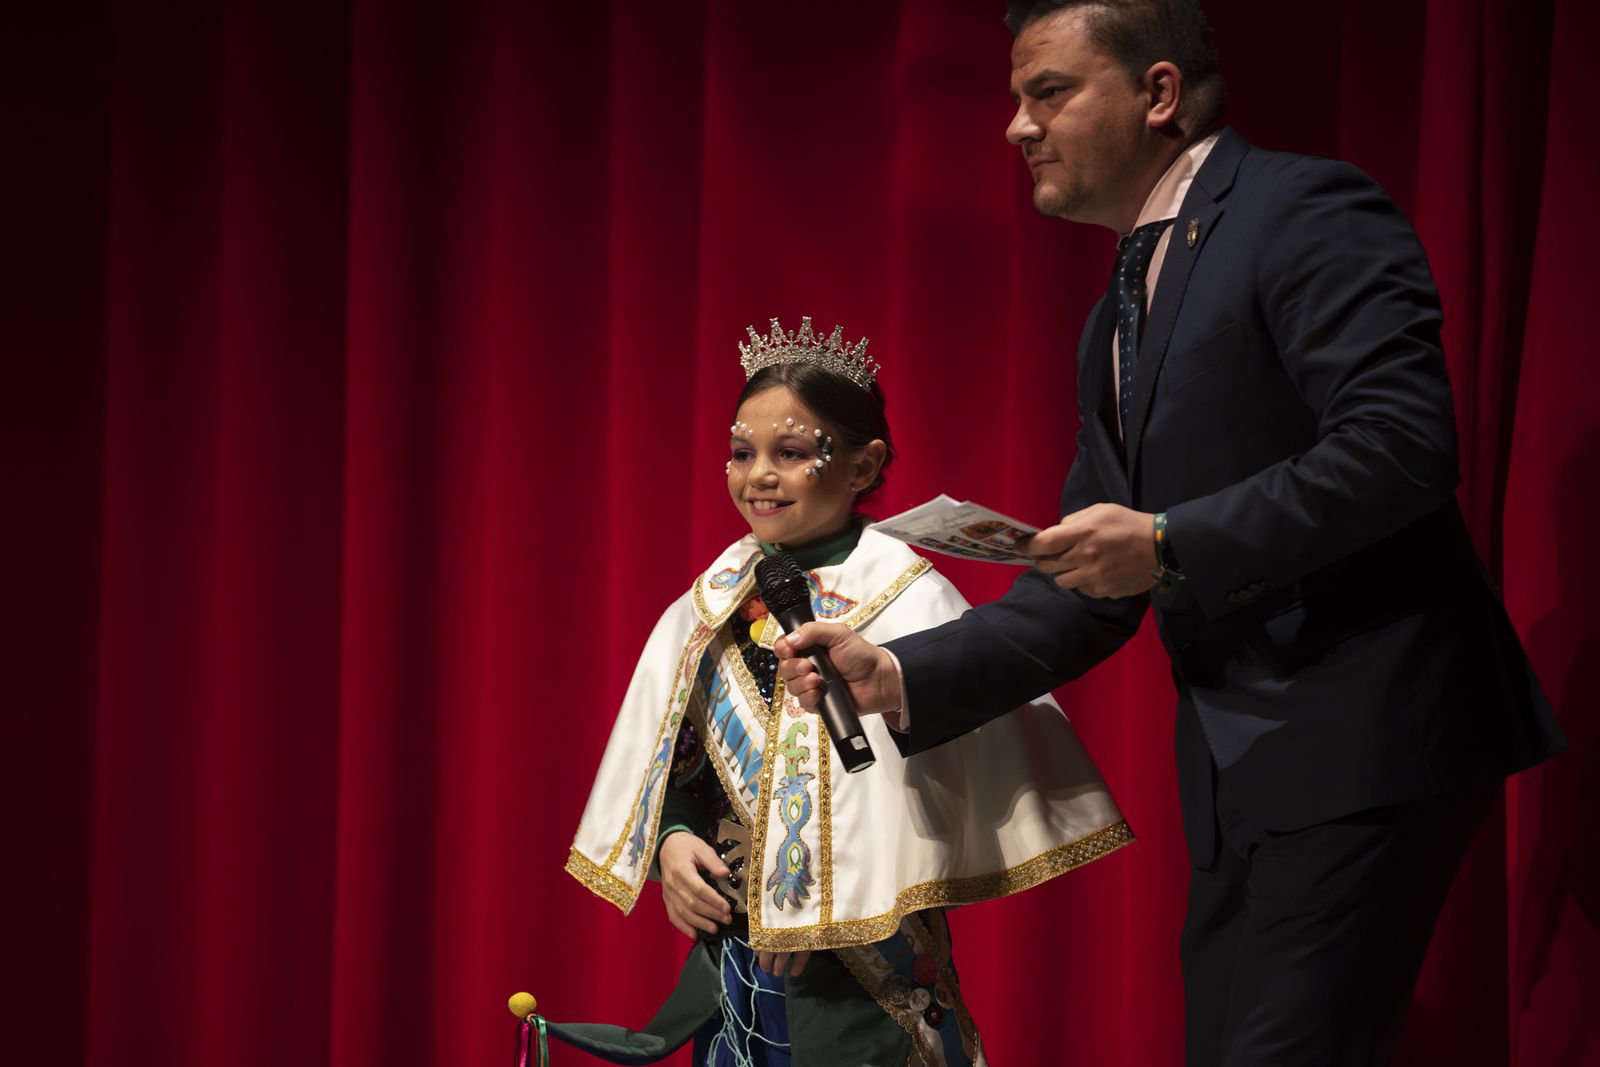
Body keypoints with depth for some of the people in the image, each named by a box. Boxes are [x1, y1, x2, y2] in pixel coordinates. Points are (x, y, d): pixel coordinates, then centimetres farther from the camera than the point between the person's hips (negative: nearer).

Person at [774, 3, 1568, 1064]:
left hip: (1361, 739, -9)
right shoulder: (1119, 319, 19)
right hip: (1239, 776, 9)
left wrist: (1170, 544, -19)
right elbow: (1089, 592, 18)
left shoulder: (1306, 212, -8)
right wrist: (901, 676, 5)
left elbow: (1403, 443, -20)